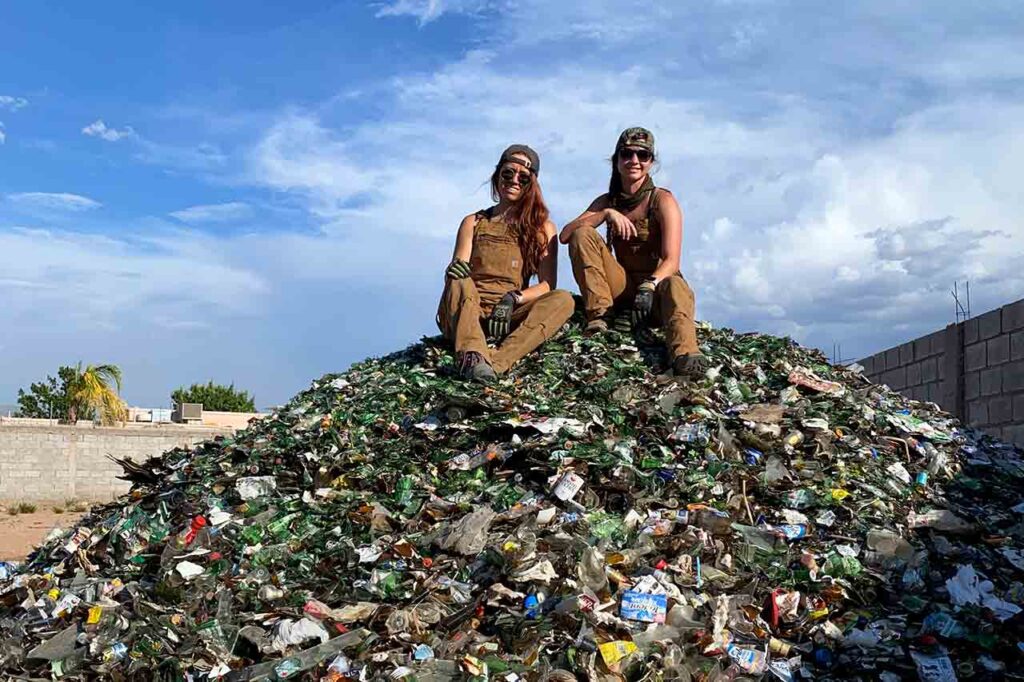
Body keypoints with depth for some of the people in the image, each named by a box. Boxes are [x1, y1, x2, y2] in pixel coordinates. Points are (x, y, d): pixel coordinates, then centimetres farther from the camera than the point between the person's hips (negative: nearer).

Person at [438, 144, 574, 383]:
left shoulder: (543, 228, 13)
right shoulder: (474, 223, 14)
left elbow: (548, 285, 3)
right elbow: (456, 272, 6)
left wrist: (513, 298, -16)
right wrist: (455, 273, -19)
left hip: (508, 318, 0)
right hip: (465, 313, 0)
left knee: (563, 300, -26)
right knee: (460, 282, -32)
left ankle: (497, 361, -47)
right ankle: (472, 356, -56)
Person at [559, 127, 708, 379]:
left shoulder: (662, 200, -6)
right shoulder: (607, 201, 7)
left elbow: (672, 260, -17)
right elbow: (565, 235, -6)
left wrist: (649, 286, -37)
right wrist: (606, 214, -19)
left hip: (657, 285, -3)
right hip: (623, 287, 4)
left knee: (675, 286, -39)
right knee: (582, 234, -14)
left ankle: (685, 355, -65)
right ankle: (599, 316, -22)